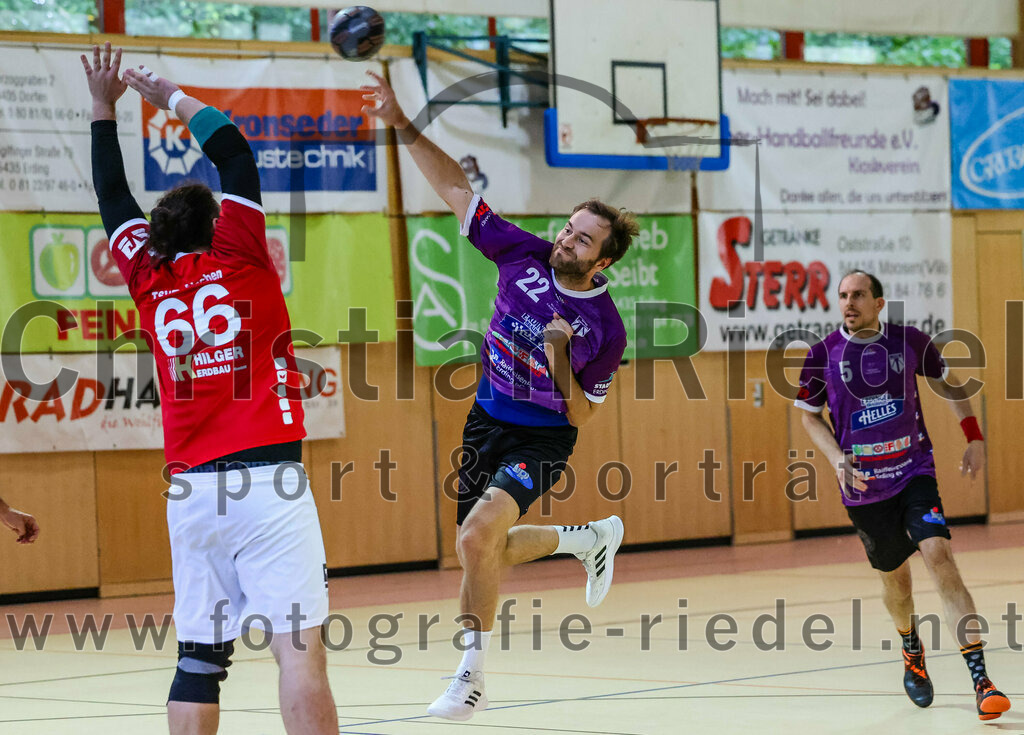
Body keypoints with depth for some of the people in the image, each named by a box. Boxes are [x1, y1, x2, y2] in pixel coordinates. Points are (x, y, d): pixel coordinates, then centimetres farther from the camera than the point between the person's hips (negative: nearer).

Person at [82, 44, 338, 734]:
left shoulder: (149, 278, 10)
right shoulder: (237, 259, 0)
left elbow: (114, 197, 23)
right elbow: (235, 152, 7)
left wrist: (104, 107, 31)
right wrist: (169, 94, 17)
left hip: (191, 490, 5)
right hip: (264, 479, -5)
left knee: (199, 653, 8)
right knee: (300, 645, -11)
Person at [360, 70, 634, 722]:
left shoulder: (606, 329, -19)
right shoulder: (524, 257, -10)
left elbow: (582, 414, -11)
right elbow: (456, 189, -8)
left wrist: (559, 358, -28)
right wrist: (403, 127, -17)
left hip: (543, 439, -6)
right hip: (487, 422, 6)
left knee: (479, 534, -26)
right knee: (487, 552, 15)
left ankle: (472, 675, -14)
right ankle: (591, 538, 44)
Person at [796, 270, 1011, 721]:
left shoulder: (911, 342, -3)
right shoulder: (822, 355, -4)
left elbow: (947, 384, 15)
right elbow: (810, 416, 8)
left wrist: (974, 438, 8)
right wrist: (839, 461, -8)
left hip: (914, 472, -1)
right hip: (864, 485, 1)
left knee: (939, 557, -19)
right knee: (894, 574, 11)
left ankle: (980, 679, -23)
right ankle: (912, 654, 44)